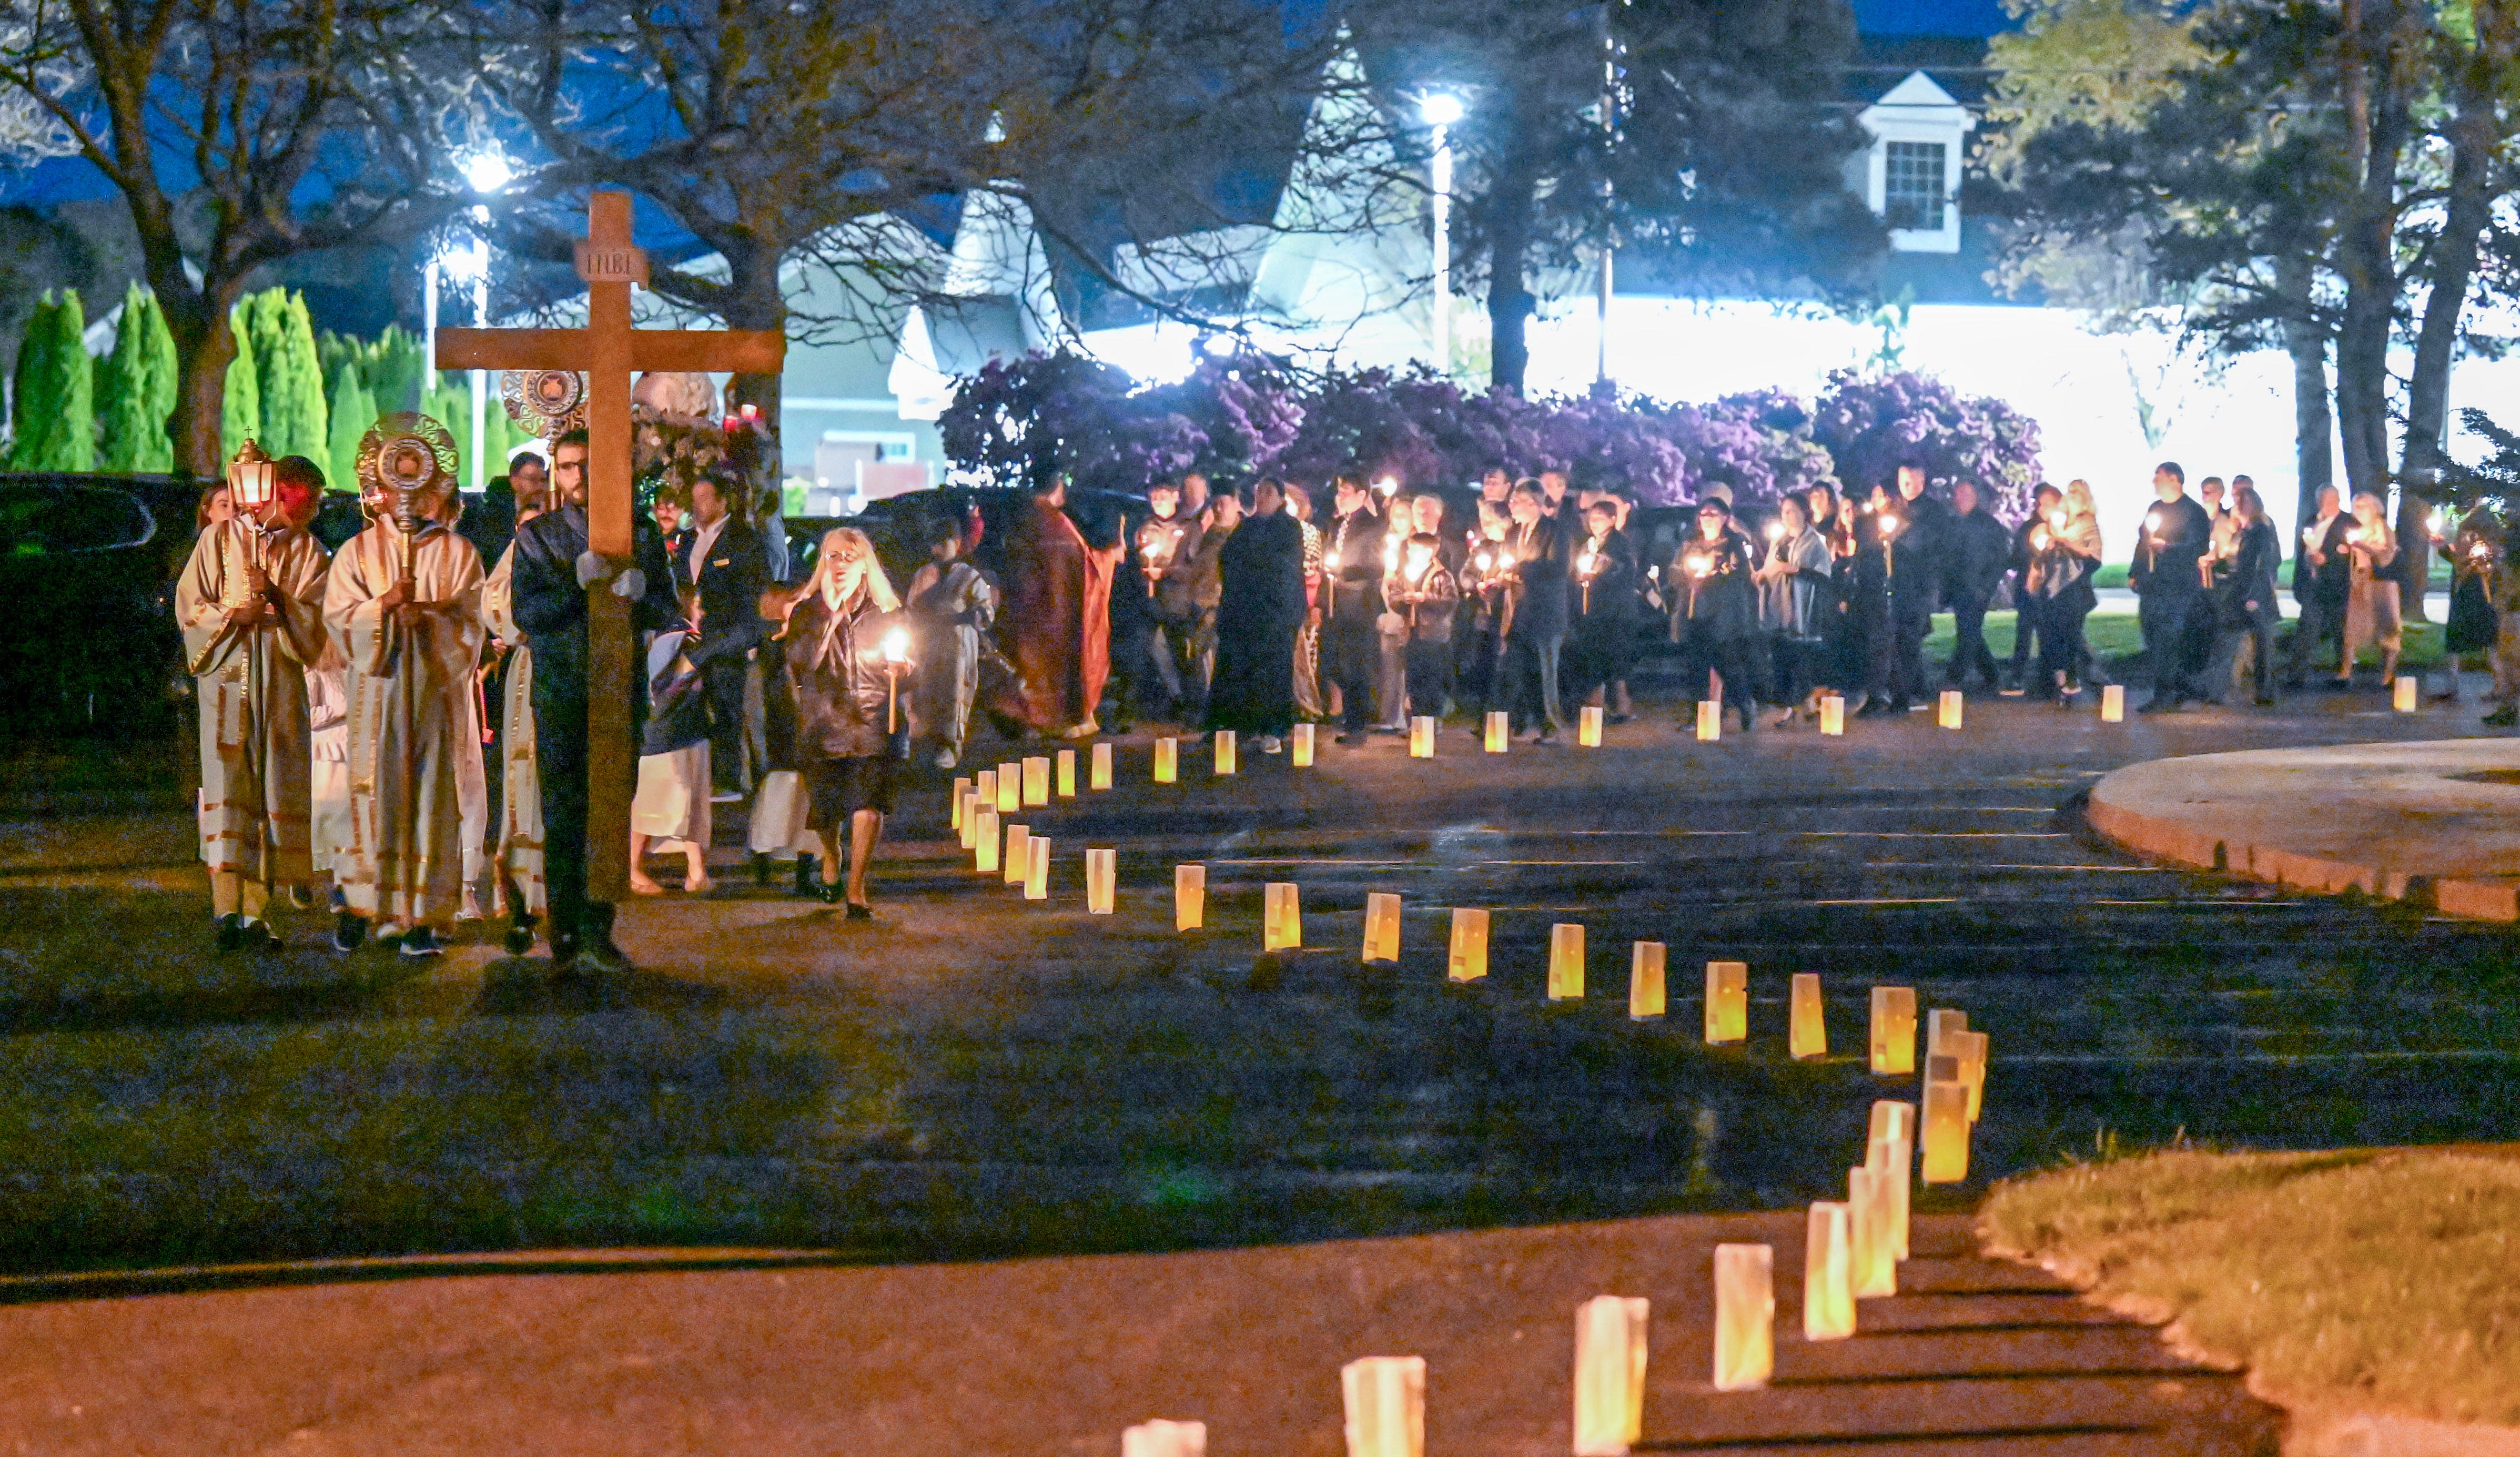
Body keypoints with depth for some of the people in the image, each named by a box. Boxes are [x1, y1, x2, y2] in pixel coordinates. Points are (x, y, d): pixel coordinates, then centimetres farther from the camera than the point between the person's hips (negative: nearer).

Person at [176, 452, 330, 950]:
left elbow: (315, 623, 2)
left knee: (271, 792, -3)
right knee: (226, 784, -12)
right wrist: (234, 616, -13)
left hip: (280, 684, 2)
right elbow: (190, 603, 3)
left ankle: (256, 913, -2)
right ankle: (226, 909, -18)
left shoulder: (309, 553, 13)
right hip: (227, 679, -2)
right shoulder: (221, 538, 9)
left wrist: (277, 599, -14)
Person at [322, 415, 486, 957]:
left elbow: (470, 625, 2)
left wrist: (427, 619, -16)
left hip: (436, 690, 0)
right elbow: (338, 616, 1)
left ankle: (422, 917, -4)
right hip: (378, 689, 0)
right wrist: (385, 605, -15)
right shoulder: (359, 551, 12)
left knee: (432, 800, -4)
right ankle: (370, 907, 1)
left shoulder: (458, 554, 10)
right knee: (377, 797, -5)